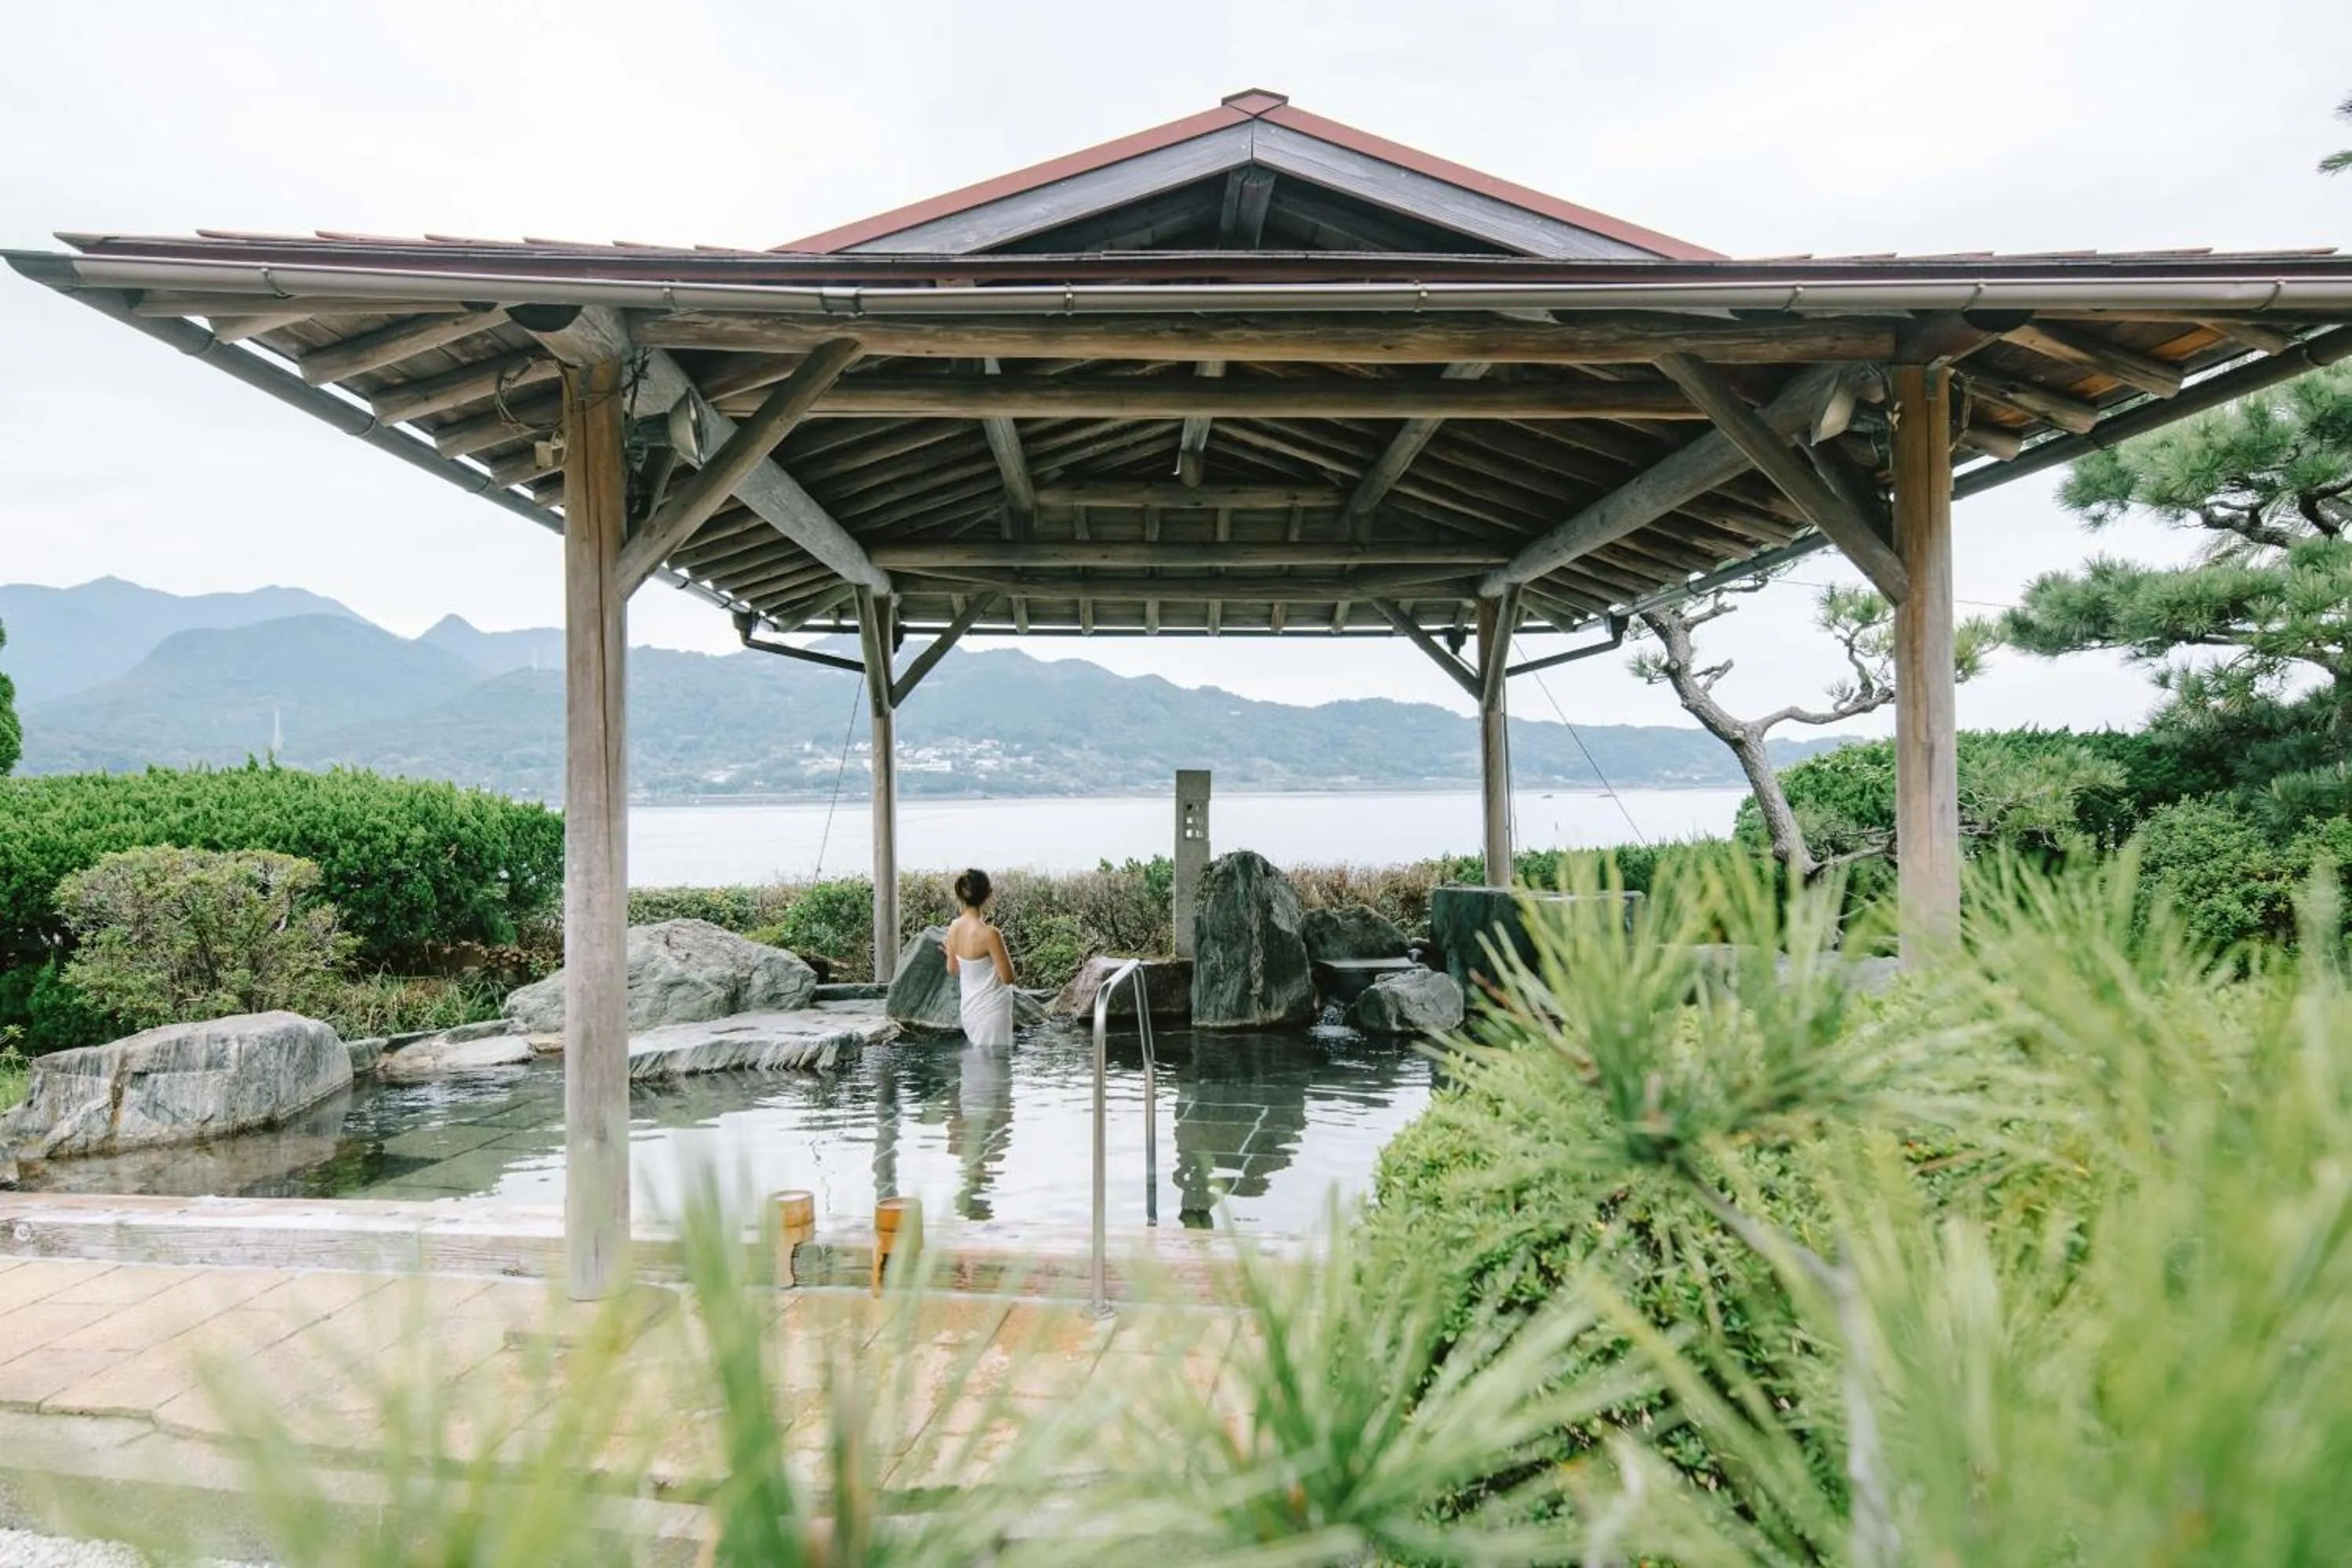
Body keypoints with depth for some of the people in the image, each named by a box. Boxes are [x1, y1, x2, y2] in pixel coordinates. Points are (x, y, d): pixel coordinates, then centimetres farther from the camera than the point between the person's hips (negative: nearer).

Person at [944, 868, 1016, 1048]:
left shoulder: (954, 928, -4)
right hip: (991, 1010, -7)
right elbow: (1008, 977, -18)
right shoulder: (989, 934, -26)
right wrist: (1005, 954, -3)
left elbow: (952, 969, 9)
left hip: (970, 1008, 7)